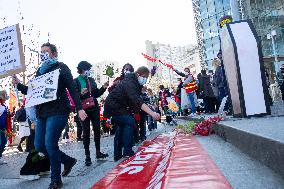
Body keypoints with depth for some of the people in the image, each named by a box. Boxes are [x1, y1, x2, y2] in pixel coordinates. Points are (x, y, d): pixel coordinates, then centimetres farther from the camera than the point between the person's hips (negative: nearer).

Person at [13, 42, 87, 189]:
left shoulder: (61, 68, -1)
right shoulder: (40, 71, 19)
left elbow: (72, 89, -8)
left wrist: (79, 108, -18)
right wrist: (19, 85, 7)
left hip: (57, 112, -8)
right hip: (42, 113, 8)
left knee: (50, 144, -11)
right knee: (39, 145, 7)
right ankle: (68, 160, 25)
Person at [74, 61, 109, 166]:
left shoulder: (91, 80, 10)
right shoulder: (76, 81, -6)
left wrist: (103, 88, 2)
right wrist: (81, 94, -28)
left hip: (94, 108, 5)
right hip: (84, 110, -5)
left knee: (97, 130, 10)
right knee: (86, 132, 1)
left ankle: (98, 152, 24)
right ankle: (87, 156, 9)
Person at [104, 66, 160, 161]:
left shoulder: (135, 82, 3)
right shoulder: (129, 83, -27)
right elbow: (137, 101, -42)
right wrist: (152, 113, -51)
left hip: (116, 105, 11)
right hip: (114, 106, -11)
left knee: (121, 126, 15)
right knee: (129, 122, -17)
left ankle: (117, 155, 23)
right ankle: (127, 152, -11)